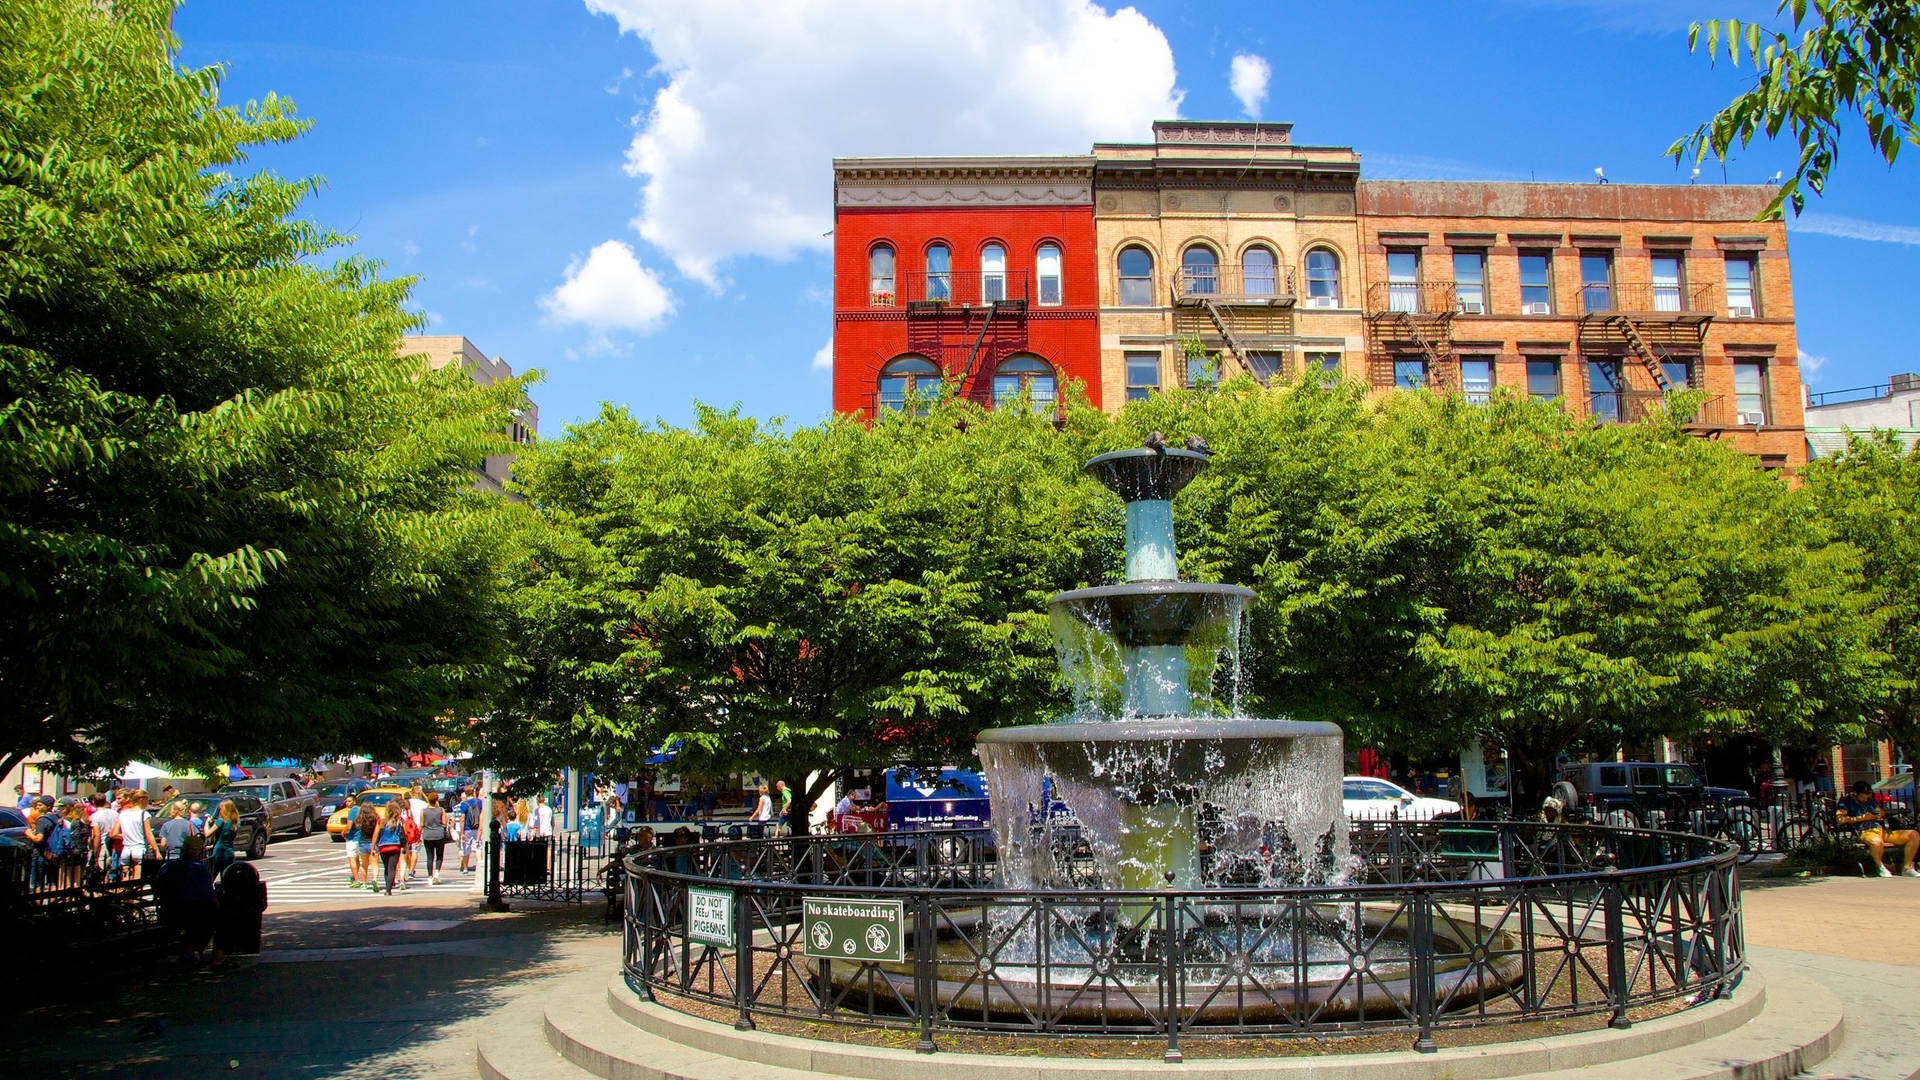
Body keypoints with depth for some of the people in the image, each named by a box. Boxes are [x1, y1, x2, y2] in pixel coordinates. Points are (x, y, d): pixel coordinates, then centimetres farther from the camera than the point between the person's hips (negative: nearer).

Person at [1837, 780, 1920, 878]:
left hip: (1882, 830, 7)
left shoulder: (1870, 800, 24)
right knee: (1877, 842, -43)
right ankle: (1880, 866, -12)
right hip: (1864, 832, -7)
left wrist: (1881, 814, 9)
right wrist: (1861, 818, -8)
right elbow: (1839, 819, -11)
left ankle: (1908, 868, -1)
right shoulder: (1846, 801, 4)